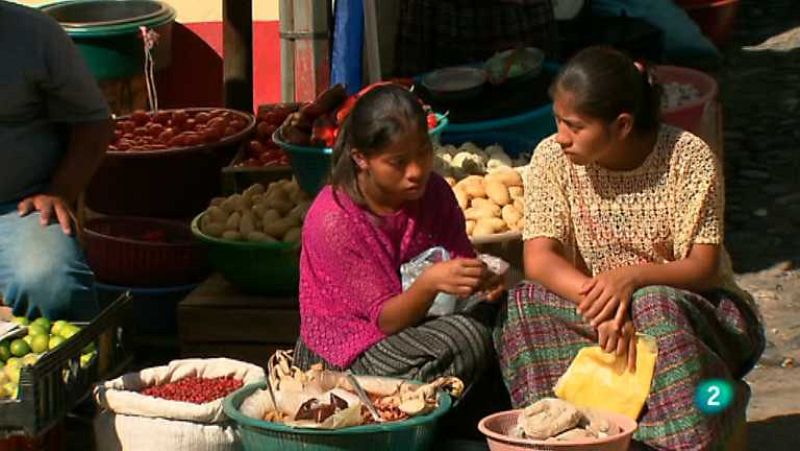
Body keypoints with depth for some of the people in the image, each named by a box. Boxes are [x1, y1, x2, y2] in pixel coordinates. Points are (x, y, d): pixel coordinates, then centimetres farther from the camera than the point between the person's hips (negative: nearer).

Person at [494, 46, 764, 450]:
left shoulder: (689, 158, -13)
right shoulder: (553, 159, -6)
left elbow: (703, 268, -17)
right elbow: (538, 260, -14)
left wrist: (632, 276, -37)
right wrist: (597, 299, -34)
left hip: (697, 307, -3)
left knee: (654, 307, -38)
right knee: (522, 306, -25)